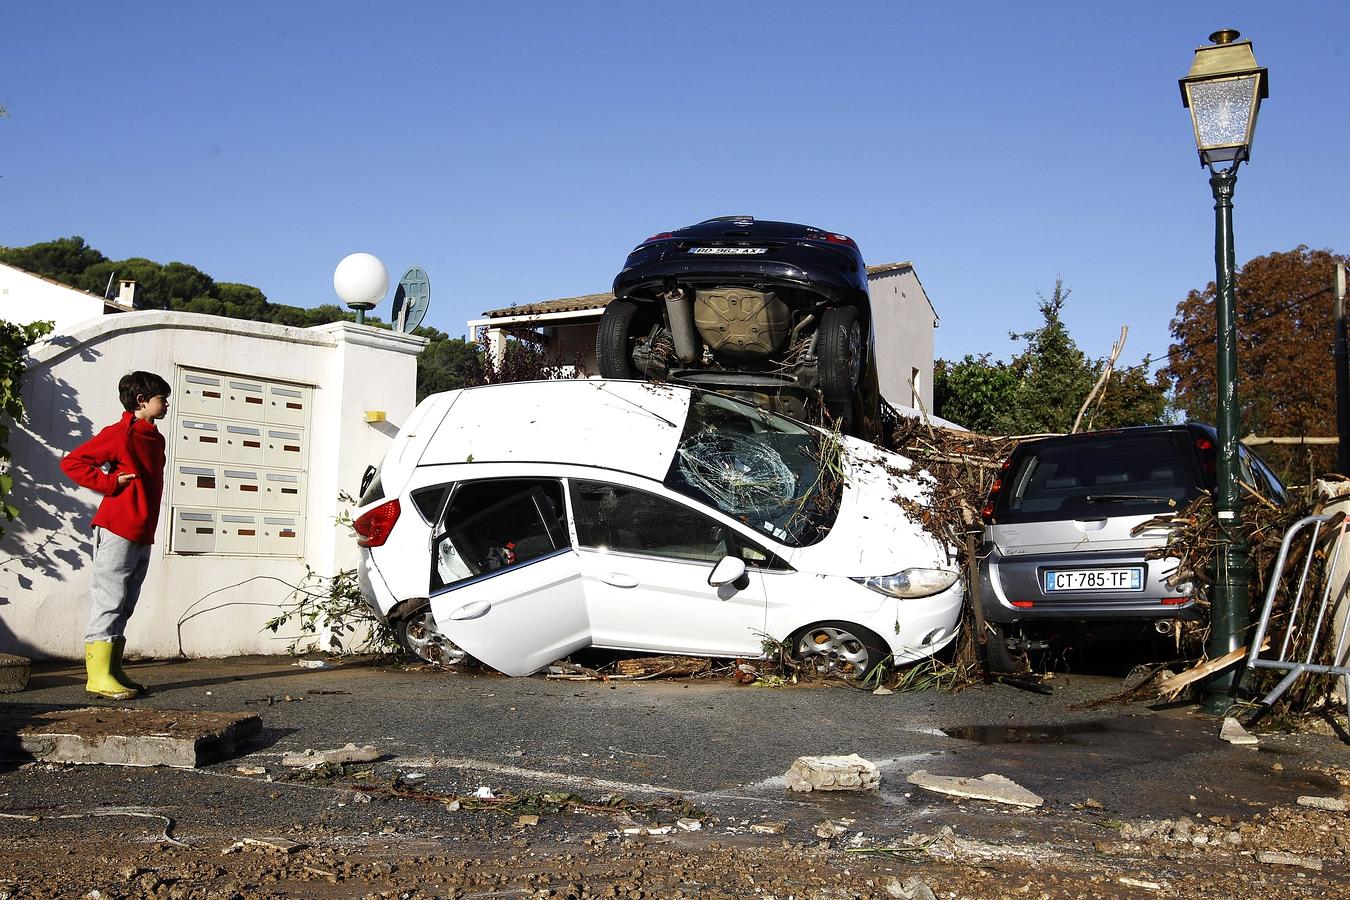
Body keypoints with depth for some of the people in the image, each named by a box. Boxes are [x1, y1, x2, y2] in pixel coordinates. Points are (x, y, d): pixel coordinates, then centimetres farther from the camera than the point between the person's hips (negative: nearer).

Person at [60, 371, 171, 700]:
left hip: (143, 537, 9)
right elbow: (71, 462, -11)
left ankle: (113, 672, 16)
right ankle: (98, 677, -4)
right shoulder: (120, 434, -9)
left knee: (123, 607, 11)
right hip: (118, 531, -9)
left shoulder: (156, 439, 17)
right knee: (109, 602, -7)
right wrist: (111, 483, -13)